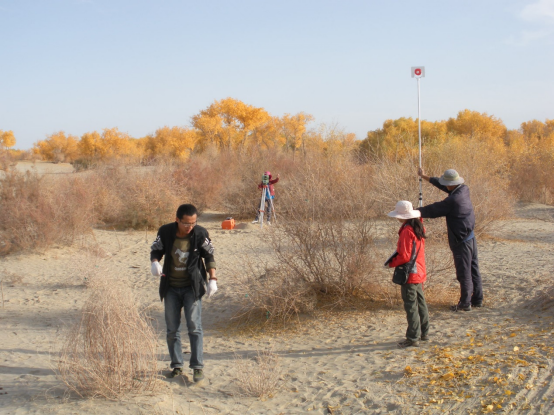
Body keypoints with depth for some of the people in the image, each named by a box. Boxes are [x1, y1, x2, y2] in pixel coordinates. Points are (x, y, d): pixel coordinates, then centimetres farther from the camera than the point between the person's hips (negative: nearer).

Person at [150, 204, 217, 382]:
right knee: (172, 329, 8)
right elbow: (156, 250, 5)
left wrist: (212, 279, -8)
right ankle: (177, 366, 20)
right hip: (171, 288, 2)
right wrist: (155, 262, -17)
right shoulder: (165, 232, -10)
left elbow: (209, 257, 0)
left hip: (192, 287, -2)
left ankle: (197, 366, 2)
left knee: (194, 327, -6)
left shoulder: (200, 234, -12)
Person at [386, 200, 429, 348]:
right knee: (420, 302, 18)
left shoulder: (407, 231, -21)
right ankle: (424, 332, 28)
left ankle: (413, 338, 2)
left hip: (409, 274, -9)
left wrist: (391, 263, -8)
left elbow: (404, 256, -22)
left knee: (411, 306, -3)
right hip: (419, 272, 9)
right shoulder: (418, 227, 7)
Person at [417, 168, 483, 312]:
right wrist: (425, 177, 22)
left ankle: (465, 303, 6)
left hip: (461, 240, -9)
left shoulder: (453, 200, -24)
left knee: (464, 272, -1)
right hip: (471, 236, 9)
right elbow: (443, 185, 15)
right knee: (473, 269, 15)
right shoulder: (464, 190, 2)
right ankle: (477, 300, 23)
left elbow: (433, 210, -15)